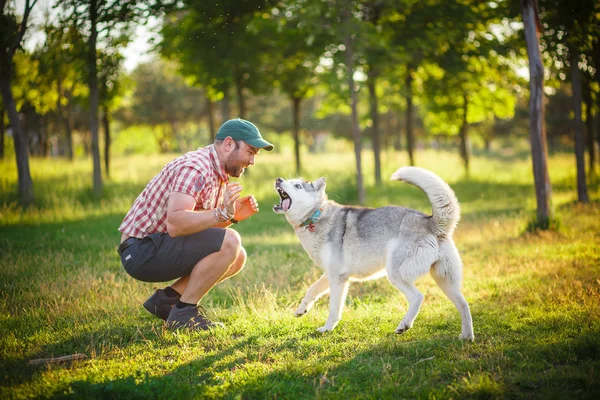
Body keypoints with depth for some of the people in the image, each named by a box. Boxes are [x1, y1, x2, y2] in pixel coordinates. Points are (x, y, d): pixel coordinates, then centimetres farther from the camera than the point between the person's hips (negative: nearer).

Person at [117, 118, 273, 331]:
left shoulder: (217, 172, 12)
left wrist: (233, 215, -2)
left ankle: (167, 299, 9)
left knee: (237, 257, 7)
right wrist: (221, 213, -39)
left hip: (159, 246, 10)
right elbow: (175, 224, -32)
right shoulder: (196, 168, -20)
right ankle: (183, 313, -12)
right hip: (142, 250, -10)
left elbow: (202, 224, 14)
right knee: (229, 242, -22)